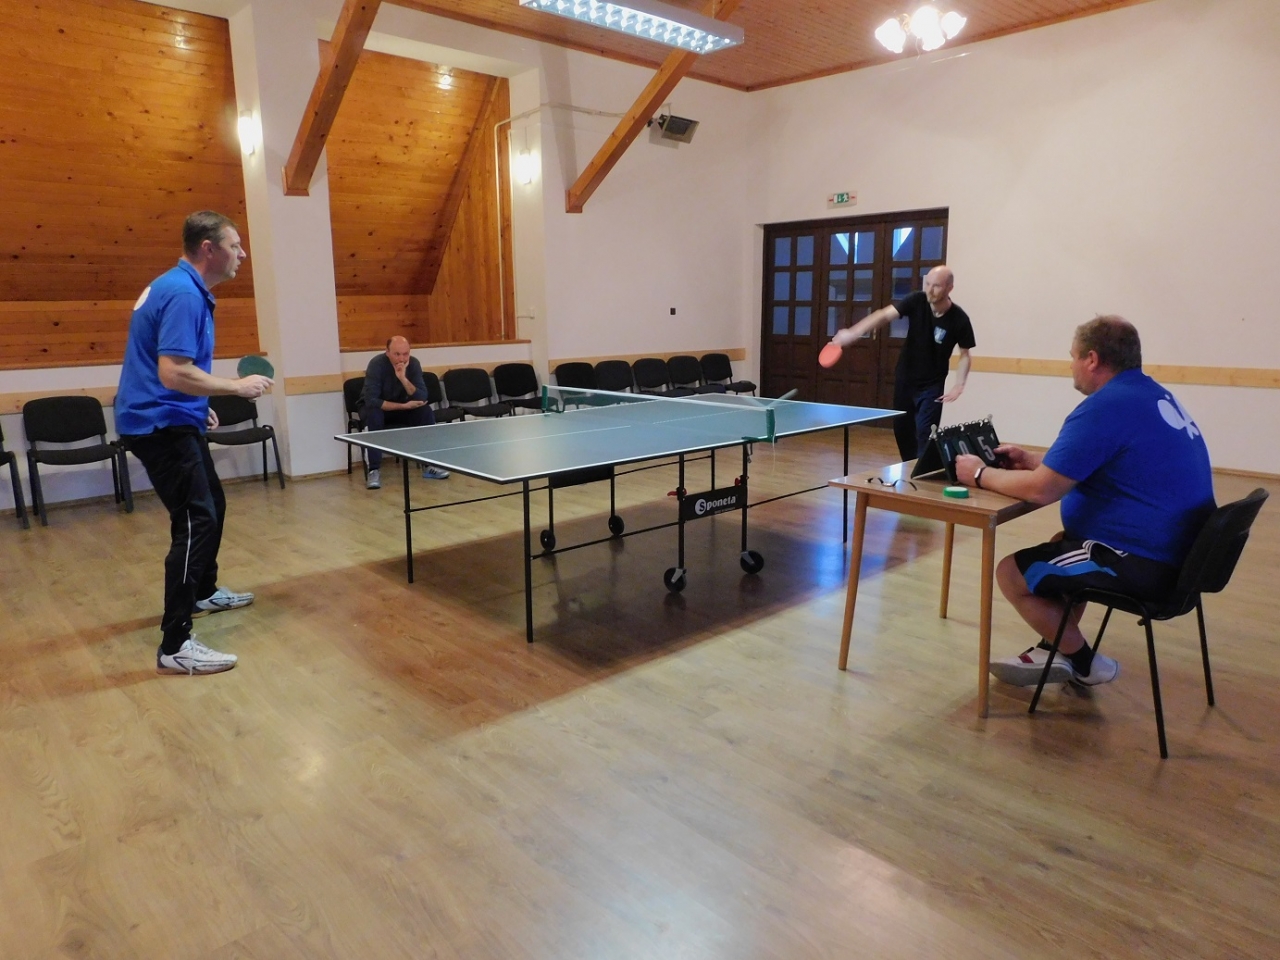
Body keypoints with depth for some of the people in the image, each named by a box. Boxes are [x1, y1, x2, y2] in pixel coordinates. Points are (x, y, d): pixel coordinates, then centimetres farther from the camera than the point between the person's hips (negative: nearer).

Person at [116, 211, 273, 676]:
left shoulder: (182, 287, 13)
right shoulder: (184, 294, -20)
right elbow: (174, 373, -29)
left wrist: (200, 405, 21)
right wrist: (238, 386, -19)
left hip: (172, 419, 11)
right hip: (160, 424, -11)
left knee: (211, 505, 23)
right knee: (196, 521, -14)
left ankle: (204, 592, 43)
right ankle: (175, 645, -11)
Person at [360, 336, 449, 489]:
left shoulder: (413, 363, -16)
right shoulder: (377, 364, -27)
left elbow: (422, 398, -24)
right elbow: (371, 400, -35)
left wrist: (403, 379, -37)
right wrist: (404, 406, -35)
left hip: (400, 408, 3)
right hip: (376, 407, -3)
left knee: (426, 411, -21)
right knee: (374, 415, -36)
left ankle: (428, 465, -12)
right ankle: (374, 470, -29)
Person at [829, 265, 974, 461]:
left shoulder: (959, 319, -17)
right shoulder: (916, 301, -16)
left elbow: (965, 355, -4)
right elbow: (884, 315, -27)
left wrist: (959, 384, -17)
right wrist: (853, 332, -42)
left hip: (932, 385, -3)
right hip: (904, 379, 3)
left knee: (924, 435, -11)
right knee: (901, 430, 15)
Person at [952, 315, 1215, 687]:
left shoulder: (1105, 407, -20)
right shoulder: (1153, 396, 11)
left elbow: (1041, 490, -22)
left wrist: (981, 474, -7)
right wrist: (1032, 460, 19)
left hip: (1142, 562, -10)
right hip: (1175, 550, 11)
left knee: (1011, 573, -2)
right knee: (1060, 543, 29)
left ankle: (1085, 663, 15)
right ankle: (1054, 650, 25)